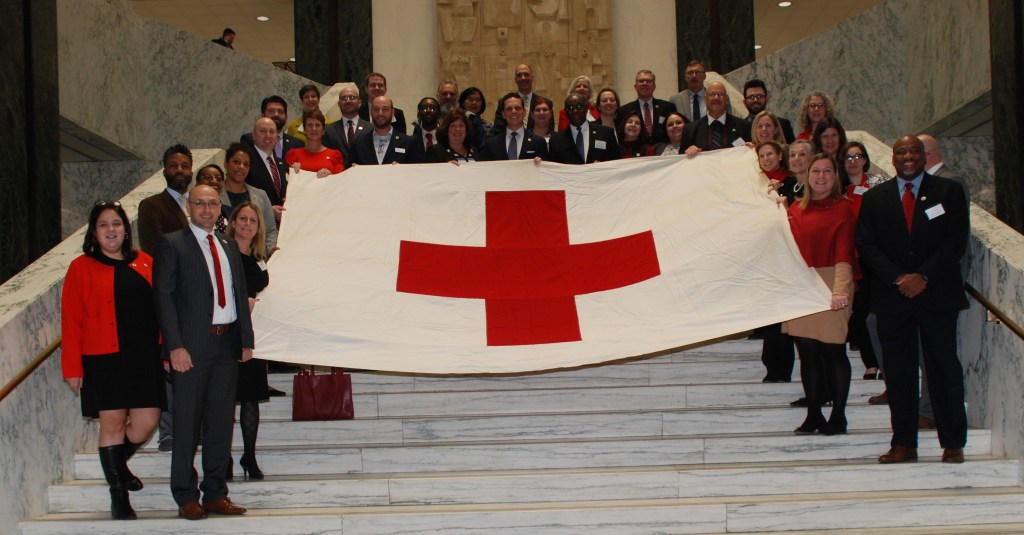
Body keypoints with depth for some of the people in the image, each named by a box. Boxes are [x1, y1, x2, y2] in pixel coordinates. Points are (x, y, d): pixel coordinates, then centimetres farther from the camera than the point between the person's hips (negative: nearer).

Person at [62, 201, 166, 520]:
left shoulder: (145, 264, 10)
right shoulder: (82, 268, 1)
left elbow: (160, 309, 12)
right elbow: (71, 321, -1)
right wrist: (73, 368, -6)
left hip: (144, 358, 3)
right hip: (104, 360, -3)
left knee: (146, 423, 1)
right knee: (112, 423, 0)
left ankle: (119, 463, 34)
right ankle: (119, 497, 13)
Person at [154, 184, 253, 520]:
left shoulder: (229, 246, 16)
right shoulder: (173, 244, -1)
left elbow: (240, 294, 16)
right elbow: (164, 296, -7)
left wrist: (246, 339, 7)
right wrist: (175, 346, -14)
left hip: (227, 343, 5)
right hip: (192, 345, -5)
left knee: (221, 422, 8)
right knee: (187, 423, 0)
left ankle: (215, 494, 16)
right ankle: (186, 498, 8)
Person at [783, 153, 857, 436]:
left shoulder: (843, 209, -5)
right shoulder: (796, 209, 13)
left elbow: (844, 254, -15)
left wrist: (841, 290, -27)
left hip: (829, 288, -5)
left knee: (832, 350, -2)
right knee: (807, 352, 6)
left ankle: (838, 417, 7)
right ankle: (813, 415, 15)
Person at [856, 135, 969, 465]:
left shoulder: (949, 192, 5)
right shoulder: (874, 198, 10)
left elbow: (956, 241, -3)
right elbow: (867, 246, 2)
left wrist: (924, 276, -13)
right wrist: (899, 279, -11)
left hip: (938, 294, -1)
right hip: (892, 297, 2)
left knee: (944, 368, 1)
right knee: (898, 372, 3)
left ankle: (953, 443, 8)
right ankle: (904, 444, 9)